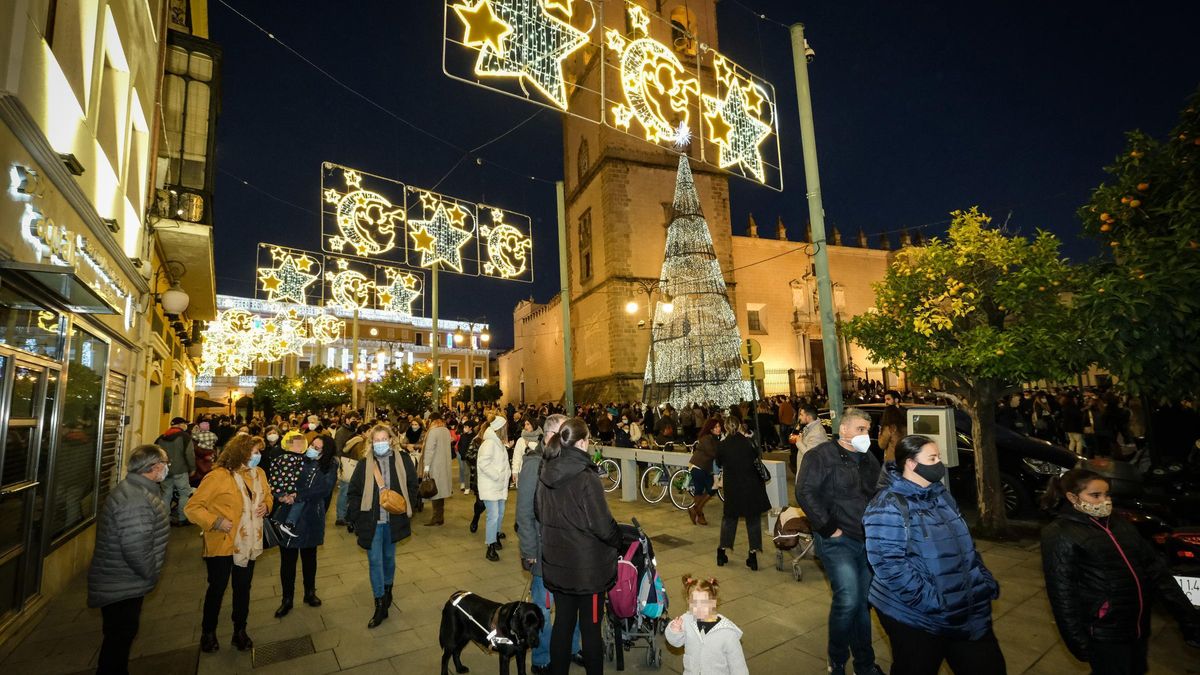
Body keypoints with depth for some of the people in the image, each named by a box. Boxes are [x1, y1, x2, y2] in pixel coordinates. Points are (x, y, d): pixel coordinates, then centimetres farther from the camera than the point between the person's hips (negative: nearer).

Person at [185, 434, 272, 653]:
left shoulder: (259, 474, 1)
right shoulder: (218, 476, -20)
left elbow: (267, 495, 17)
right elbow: (193, 508, -16)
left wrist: (265, 505, -4)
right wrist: (216, 522, -25)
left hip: (248, 543, 5)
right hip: (222, 544, -5)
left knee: (243, 587, 16)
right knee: (217, 588, 13)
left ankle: (240, 631, 34)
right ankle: (208, 632, 36)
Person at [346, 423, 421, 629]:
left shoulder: (402, 459, -7)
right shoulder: (365, 463, -7)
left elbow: (413, 485, 2)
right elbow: (353, 492, 0)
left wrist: (406, 507, -4)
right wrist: (359, 516, -5)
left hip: (393, 519, 1)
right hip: (372, 521, -1)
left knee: (389, 557, 18)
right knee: (375, 561, 1)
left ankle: (387, 590, 41)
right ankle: (380, 606, 12)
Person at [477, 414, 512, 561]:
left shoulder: (499, 443, 13)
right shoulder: (489, 443, -17)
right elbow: (483, 463, -24)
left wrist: (506, 473, 5)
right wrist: (497, 475, -18)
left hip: (500, 486, 9)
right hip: (490, 487, -9)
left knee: (500, 513, 15)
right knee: (493, 516, -8)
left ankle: (495, 536, 35)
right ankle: (491, 548, 1)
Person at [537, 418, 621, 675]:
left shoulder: (546, 475, -3)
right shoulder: (586, 478, -23)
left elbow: (541, 514, 8)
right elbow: (603, 526, -21)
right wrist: (618, 538, -2)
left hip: (556, 564, 6)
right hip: (588, 567, -6)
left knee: (562, 623, 20)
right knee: (590, 628, 12)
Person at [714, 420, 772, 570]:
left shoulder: (721, 445, -9)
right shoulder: (749, 443, -13)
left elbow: (719, 463, 4)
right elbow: (757, 456, 3)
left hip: (732, 488, 1)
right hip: (752, 488, -1)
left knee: (729, 517, 17)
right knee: (753, 519, 11)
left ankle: (722, 552, 23)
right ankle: (753, 556, 14)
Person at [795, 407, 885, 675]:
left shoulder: (869, 460, 13)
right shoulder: (820, 456, -11)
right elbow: (805, 493, -20)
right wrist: (828, 528, -18)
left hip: (867, 541, 7)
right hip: (837, 541, -7)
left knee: (863, 602, 13)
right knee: (848, 600, -14)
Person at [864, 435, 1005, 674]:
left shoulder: (940, 495, 7)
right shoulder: (888, 506, -21)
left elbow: (964, 542, 17)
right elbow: (890, 564, -25)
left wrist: (985, 581, 9)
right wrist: (934, 603, -25)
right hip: (915, 618, -7)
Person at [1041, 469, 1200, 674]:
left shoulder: (1119, 524, 5)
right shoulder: (1060, 535, -16)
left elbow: (1156, 568, 7)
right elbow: (1063, 594, -15)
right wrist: (1079, 642, -14)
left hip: (1140, 626, 7)